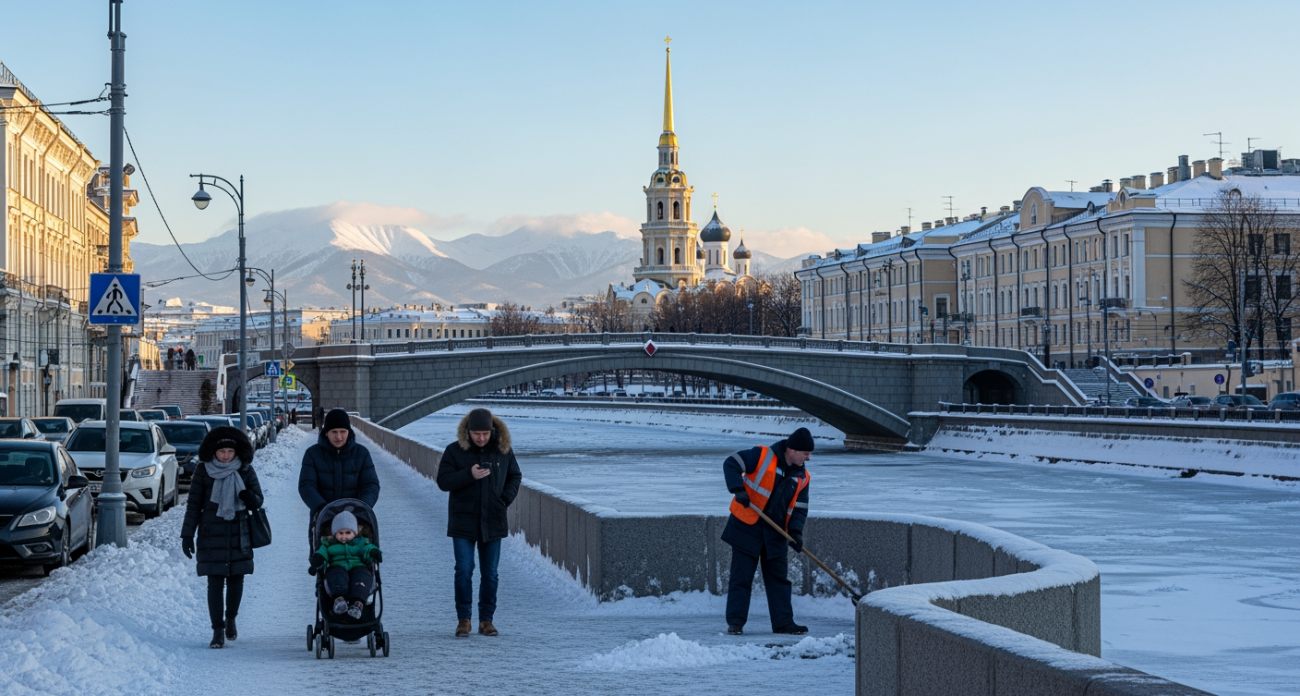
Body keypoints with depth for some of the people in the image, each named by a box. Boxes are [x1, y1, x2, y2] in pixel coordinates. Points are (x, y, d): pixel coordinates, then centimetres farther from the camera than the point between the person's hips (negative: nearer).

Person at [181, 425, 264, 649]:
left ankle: (231, 619, 30)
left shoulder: (245, 470, 2)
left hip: (238, 534, 1)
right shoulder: (203, 470, -1)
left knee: (236, 579, 6)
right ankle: (218, 630, -2)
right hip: (211, 534, -1)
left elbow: (258, 501, 3)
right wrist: (187, 534, -2)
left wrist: (249, 497, -21)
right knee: (215, 582, -5)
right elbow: (193, 504, 2)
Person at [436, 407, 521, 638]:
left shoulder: (503, 450, 3)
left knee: (490, 574, 7)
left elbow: (515, 477, 13)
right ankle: (463, 619, 3)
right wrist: (469, 475, -21)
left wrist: (506, 498, -3)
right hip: (463, 522, -2)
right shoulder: (454, 451, -4)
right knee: (464, 570, -7)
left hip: (493, 522, 2)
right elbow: (443, 481, -7)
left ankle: (486, 619, 16)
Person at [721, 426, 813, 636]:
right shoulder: (762, 456, -13)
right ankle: (735, 622, 2)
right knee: (741, 577, -3)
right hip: (746, 527, -6)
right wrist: (738, 490, -28)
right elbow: (731, 464, -15)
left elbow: (800, 508, 8)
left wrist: (796, 531, -9)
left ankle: (783, 622, 15)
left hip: (775, 534, 6)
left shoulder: (801, 477, 5)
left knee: (779, 579, 9)